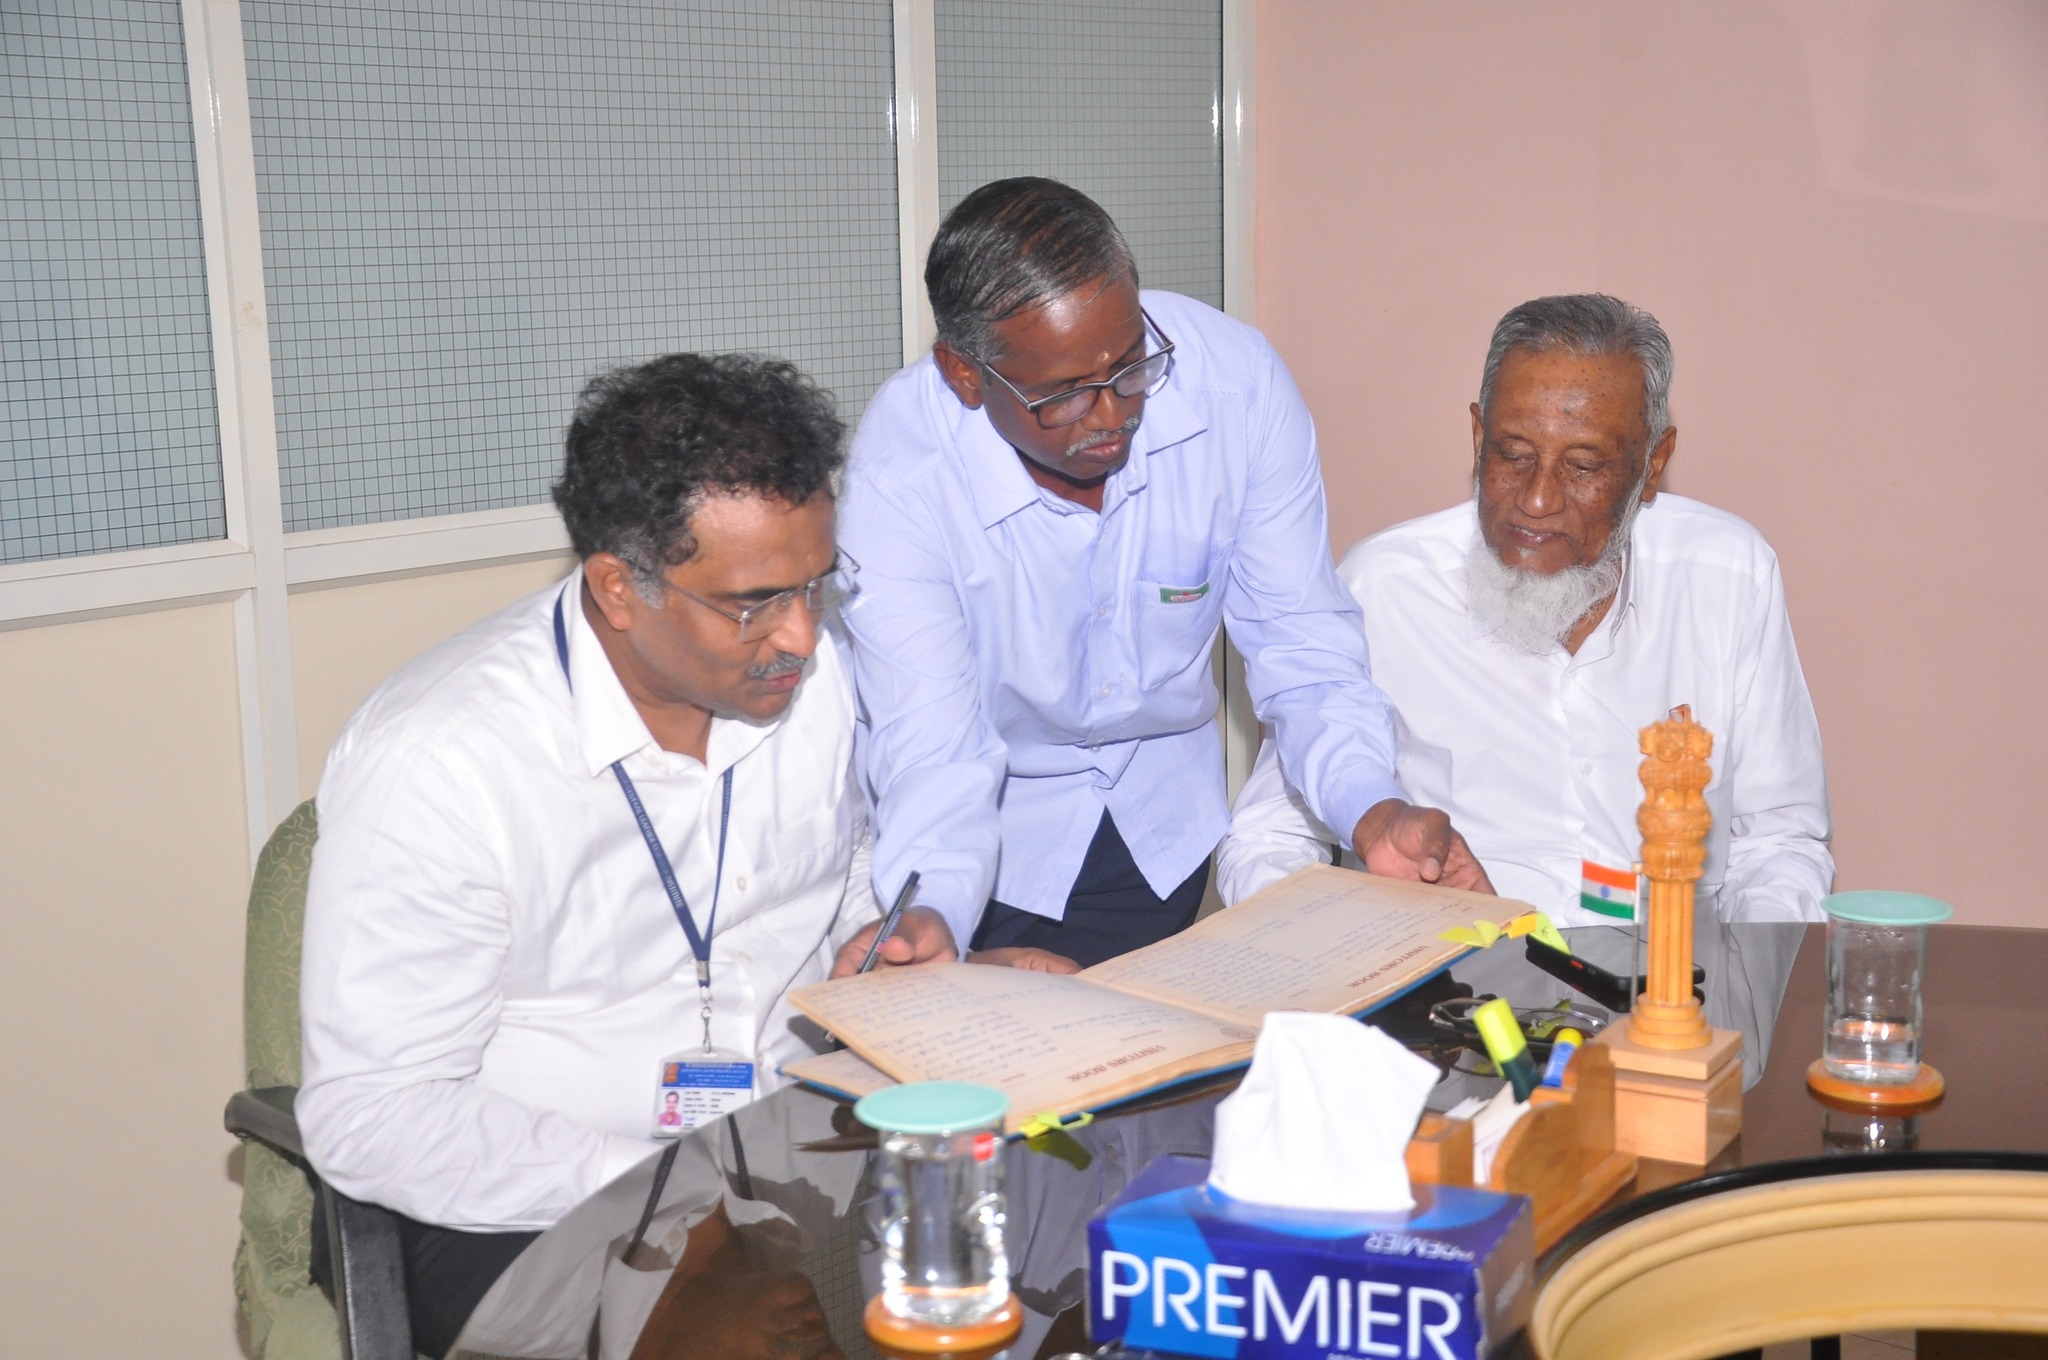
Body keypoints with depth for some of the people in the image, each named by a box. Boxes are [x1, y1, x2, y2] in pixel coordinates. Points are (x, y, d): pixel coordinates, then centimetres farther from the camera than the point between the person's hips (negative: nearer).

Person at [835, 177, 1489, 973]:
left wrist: (1374, 813, -31)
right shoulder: (898, 471, -27)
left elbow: (1300, 641, -12)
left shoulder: (1236, 380, -20)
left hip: (1169, 815, 2)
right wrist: (924, 920, -49)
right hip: (1003, 830, -2)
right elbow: (935, 749, -28)